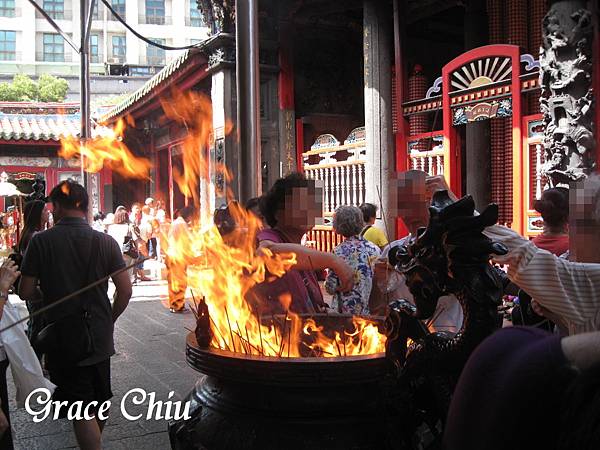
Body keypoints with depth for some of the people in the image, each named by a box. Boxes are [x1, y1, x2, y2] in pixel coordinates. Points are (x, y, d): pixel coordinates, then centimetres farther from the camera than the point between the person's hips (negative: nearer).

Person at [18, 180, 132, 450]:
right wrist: (109, 320, 10)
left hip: (63, 336, -3)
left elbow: (25, 292, -7)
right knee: (98, 401, 21)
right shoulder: (105, 242, -3)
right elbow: (125, 290, -5)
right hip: (99, 335, 4)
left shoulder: (41, 241, -10)